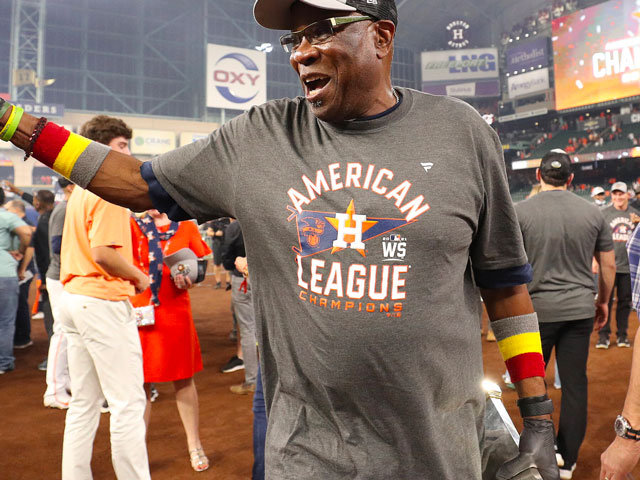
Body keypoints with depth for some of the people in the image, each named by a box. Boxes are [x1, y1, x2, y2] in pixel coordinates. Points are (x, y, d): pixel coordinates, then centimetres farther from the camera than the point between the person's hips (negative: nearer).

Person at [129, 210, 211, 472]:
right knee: (140, 383, 7)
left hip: (176, 312, 1)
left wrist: (189, 278, -12)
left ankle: (194, 445, 28)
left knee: (184, 379, 10)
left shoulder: (187, 227, 5)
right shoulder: (133, 225, 3)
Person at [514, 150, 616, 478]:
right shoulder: (593, 212, 2)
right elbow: (609, 265, 8)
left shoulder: (519, 211, -8)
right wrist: (603, 301, 22)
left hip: (536, 308, -3)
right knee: (575, 384, 11)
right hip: (581, 310, 3)